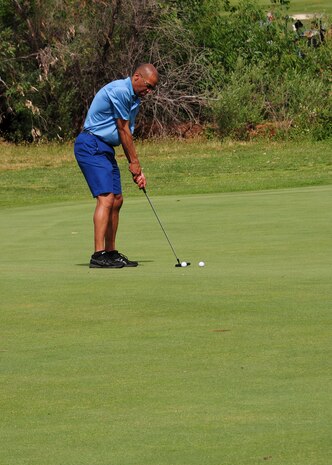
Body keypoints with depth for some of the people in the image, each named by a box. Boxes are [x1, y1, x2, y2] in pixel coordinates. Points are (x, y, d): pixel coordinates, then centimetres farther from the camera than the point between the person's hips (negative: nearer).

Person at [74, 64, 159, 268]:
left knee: (117, 200, 10)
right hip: (91, 146, -10)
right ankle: (98, 255, -22)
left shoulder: (134, 99, 14)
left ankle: (110, 252, 16)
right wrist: (134, 162, -2)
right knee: (106, 198, -18)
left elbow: (127, 135, 16)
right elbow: (123, 130, -12)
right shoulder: (119, 91, -17)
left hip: (105, 149, 10)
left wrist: (137, 169, 10)